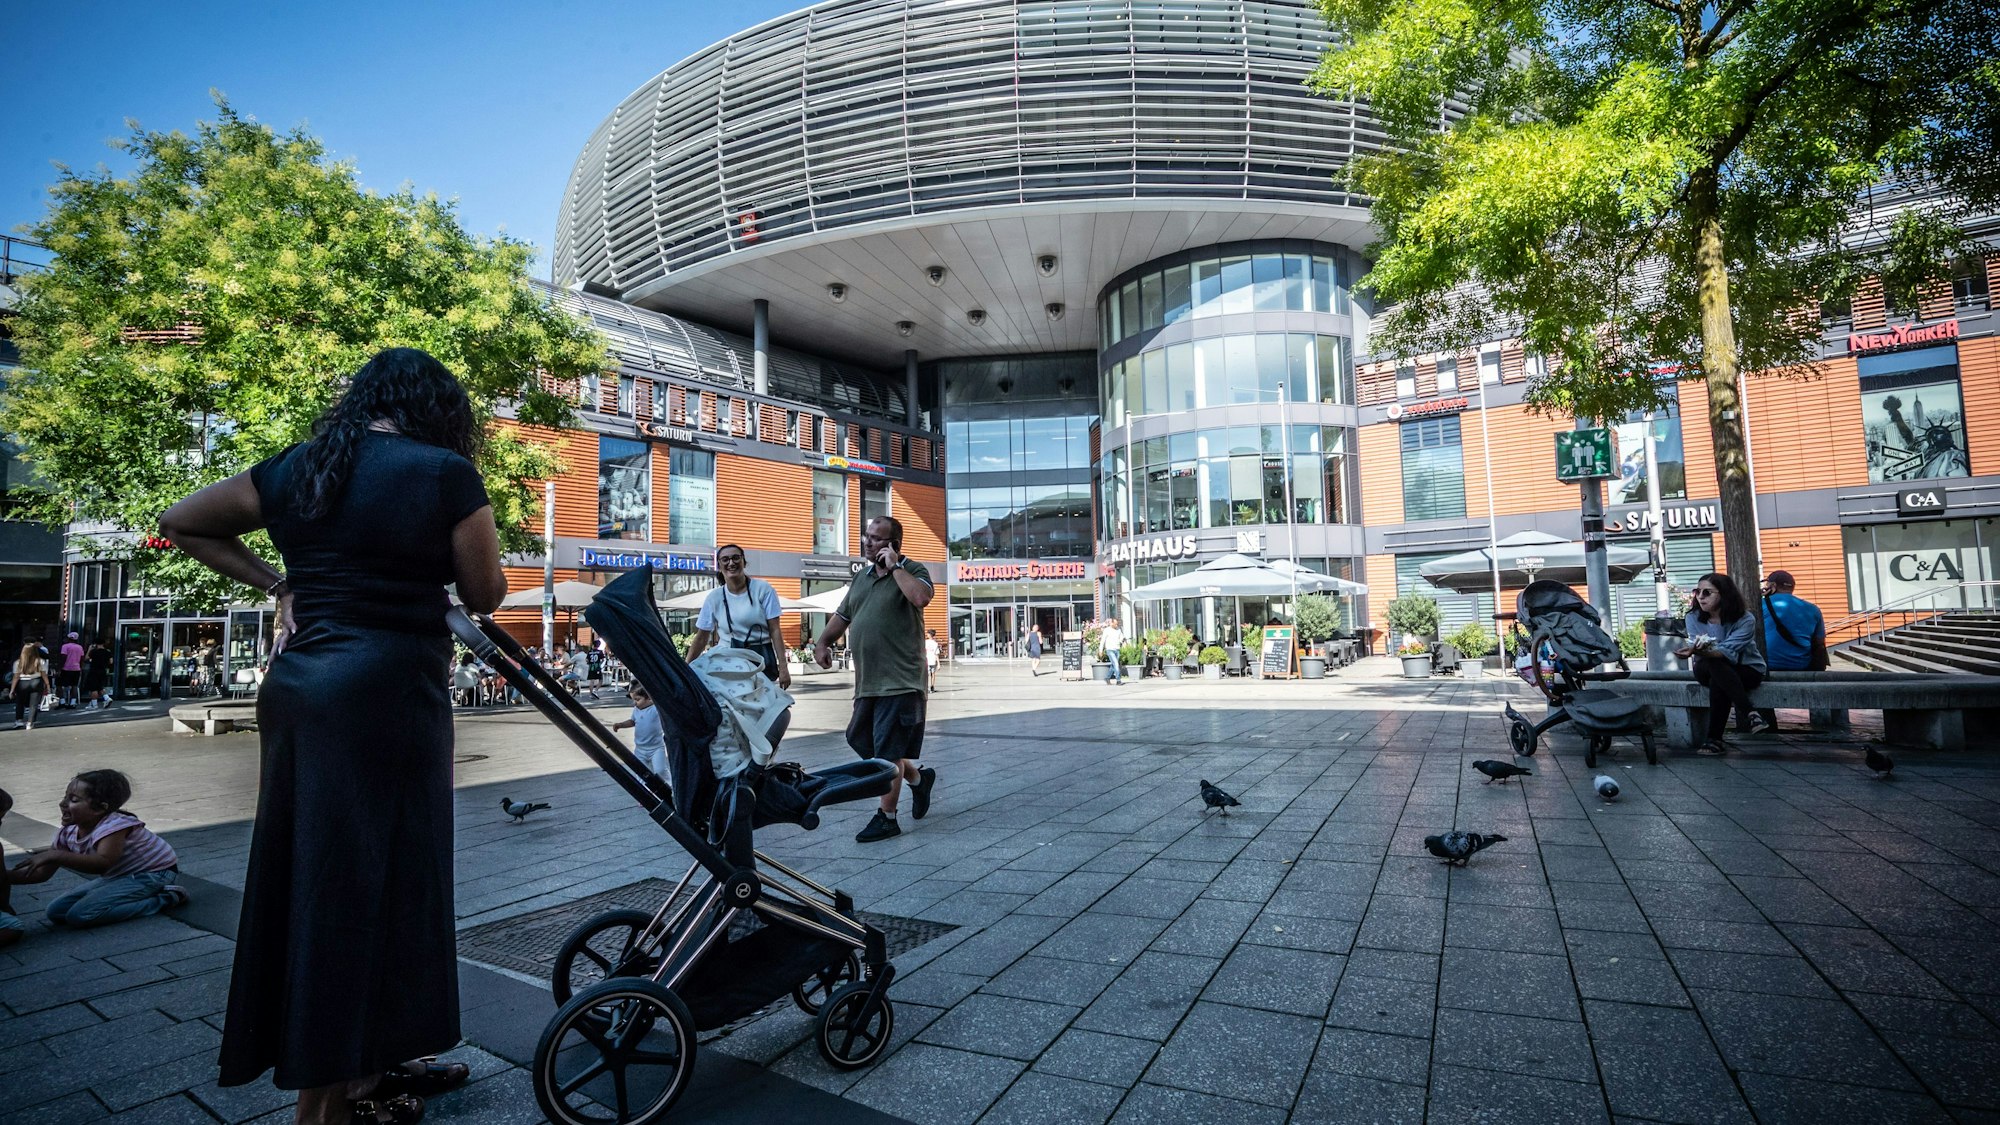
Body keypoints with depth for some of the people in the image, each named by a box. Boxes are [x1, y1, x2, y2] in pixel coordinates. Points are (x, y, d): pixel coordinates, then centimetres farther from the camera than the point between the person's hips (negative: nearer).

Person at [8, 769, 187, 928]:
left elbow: (103, 863, -42)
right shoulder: (68, 833, 0)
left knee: (80, 915, -20)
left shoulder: (114, 826, -27)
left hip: (153, 874, -10)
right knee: (56, 912, 5)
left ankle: (165, 898, -11)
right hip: (117, 876, 10)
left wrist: (55, 855, -44)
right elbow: (43, 873, 6)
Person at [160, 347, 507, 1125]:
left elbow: (180, 523, 22)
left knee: (310, 878, 16)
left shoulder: (295, 468, 10)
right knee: (365, 881, 4)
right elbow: (485, 595, -2)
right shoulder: (445, 472, -8)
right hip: (388, 692, -7)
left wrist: (276, 585, 17)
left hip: (296, 685, 7)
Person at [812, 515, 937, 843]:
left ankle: (886, 818, 12)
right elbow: (842, 615, 24)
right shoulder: (862, 577, 16)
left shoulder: (912, 570, -7)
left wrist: (894, 566, -19)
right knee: (859, 739, 17)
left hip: (900, 681, -8)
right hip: (867, 681, 9)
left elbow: (921, 597, -29)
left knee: (887, 752, -2)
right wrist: (822, 642, 10)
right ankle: (918, 777, 34)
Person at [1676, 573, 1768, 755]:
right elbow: (1701, 653, -12)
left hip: (1747, 670, -2)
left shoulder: (1745, 619, -16)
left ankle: (1715, 739, -31)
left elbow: (1728, 651, -32)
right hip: (1708, 669, 3)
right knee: (1714, 665, -36)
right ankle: (1749, 714, -36)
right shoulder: (1693, 617, -4)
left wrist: (1701, 651, -51)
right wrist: (1697, 649, -38)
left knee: (1717, 683, -37)